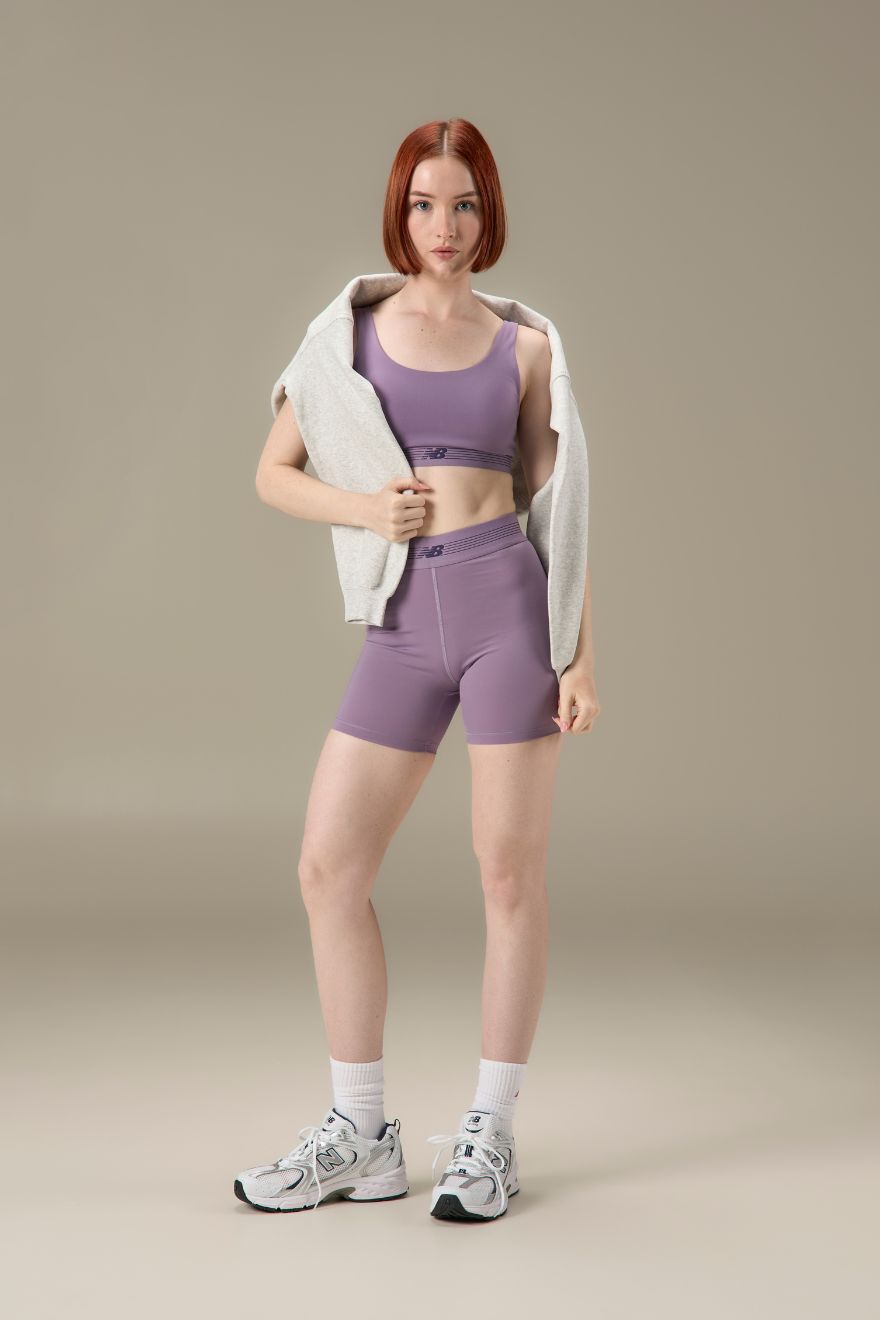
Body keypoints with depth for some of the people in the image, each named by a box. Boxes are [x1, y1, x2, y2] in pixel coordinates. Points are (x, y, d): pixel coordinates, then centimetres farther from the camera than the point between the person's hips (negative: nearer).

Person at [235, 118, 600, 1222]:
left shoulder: (523, 350, 8)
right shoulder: (350, 328, 11)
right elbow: (274, 473, 12)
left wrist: (583, 658, 1)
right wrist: (361, 507, -8)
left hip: (505, 602, -2)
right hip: (402, 630, 2)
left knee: (510, 872, 1)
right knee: (328, 870, 0)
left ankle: (491, 1132, 16)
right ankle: (360, 1137, 15)